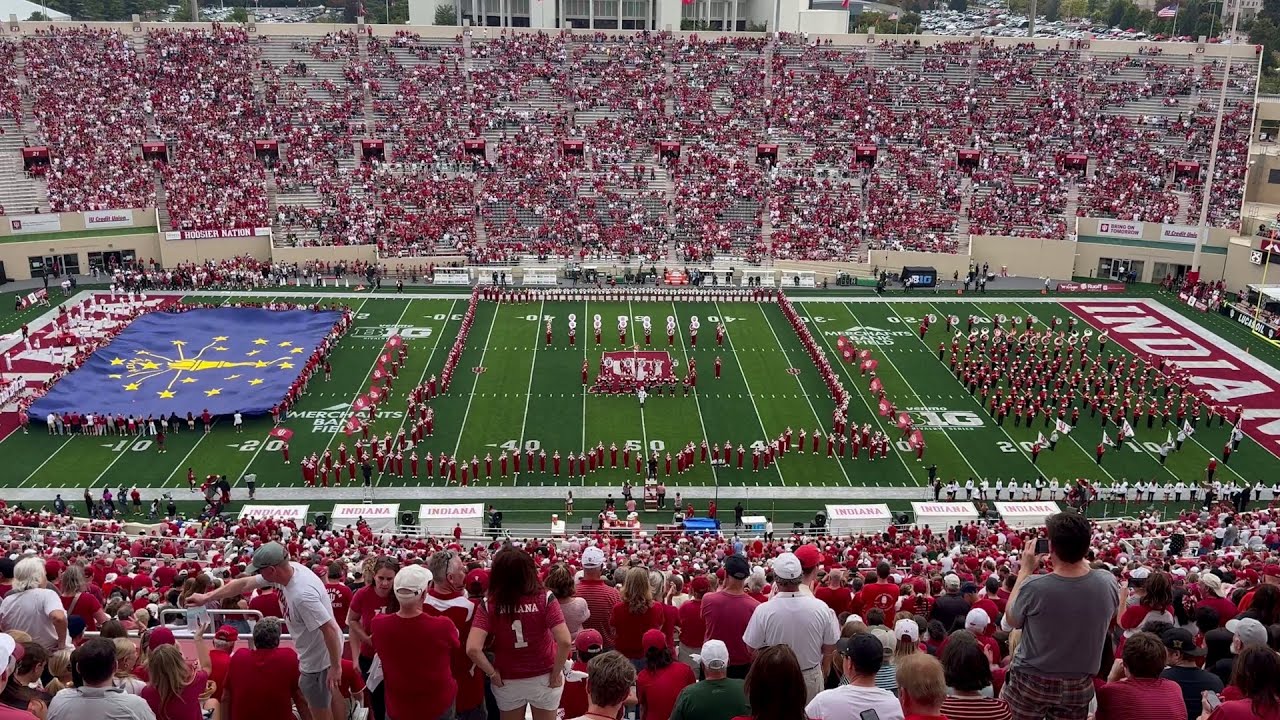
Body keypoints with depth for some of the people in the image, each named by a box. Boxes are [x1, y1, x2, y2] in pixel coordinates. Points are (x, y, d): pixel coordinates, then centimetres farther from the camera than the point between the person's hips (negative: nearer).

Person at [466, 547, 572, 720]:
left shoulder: (489, 604, -15)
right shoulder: (544, 598, -17)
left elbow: (472, 649, -24)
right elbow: (564, 642, -24)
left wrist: (492, 674, -9)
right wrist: (556, 673, -10)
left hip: (508, 681, 0)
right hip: (543, 678, 0)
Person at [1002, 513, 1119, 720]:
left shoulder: (1033, 587, -26)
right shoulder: (1108, 583, -17)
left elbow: (1011, 620, -5)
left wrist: (1025, 571, -3)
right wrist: (1084, 563, 3)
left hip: (1031, 683, -3)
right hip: (1079, 687, 3)